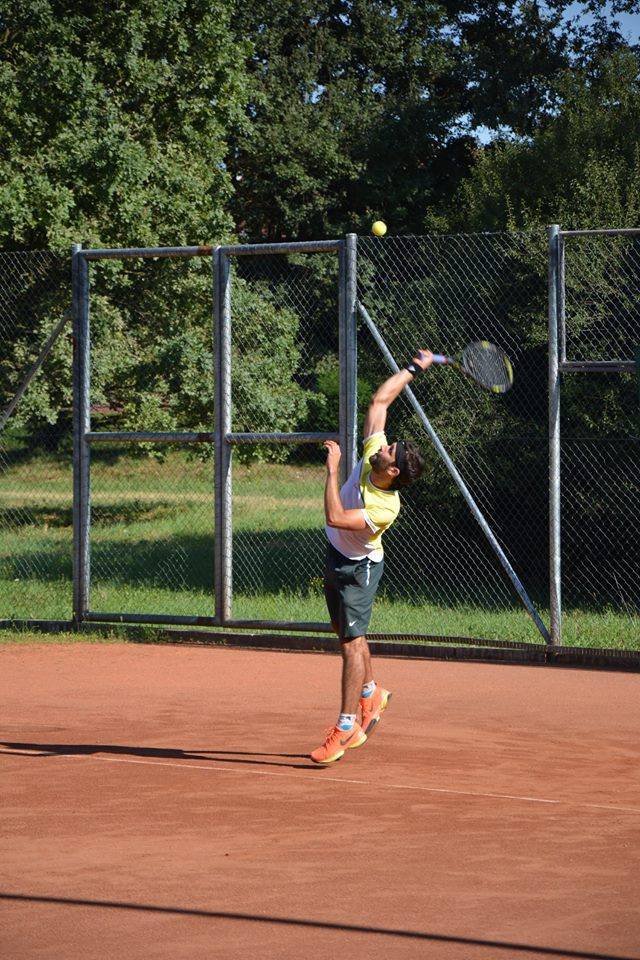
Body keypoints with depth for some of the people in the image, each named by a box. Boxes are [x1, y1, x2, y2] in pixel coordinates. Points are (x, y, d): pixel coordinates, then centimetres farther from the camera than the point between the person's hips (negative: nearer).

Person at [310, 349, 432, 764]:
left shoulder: (386, 508, -33)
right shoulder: (372, 454, -15)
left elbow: (335, 517, -42)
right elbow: (380, 400, -6)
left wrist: (332, 470, -38)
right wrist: (414, 369, -5)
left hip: (358, 568, -9)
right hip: (337, 558, 9)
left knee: (352, 643, -9)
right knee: (346, 633, 20)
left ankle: (346, 727, -8)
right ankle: (371, 693, 40)